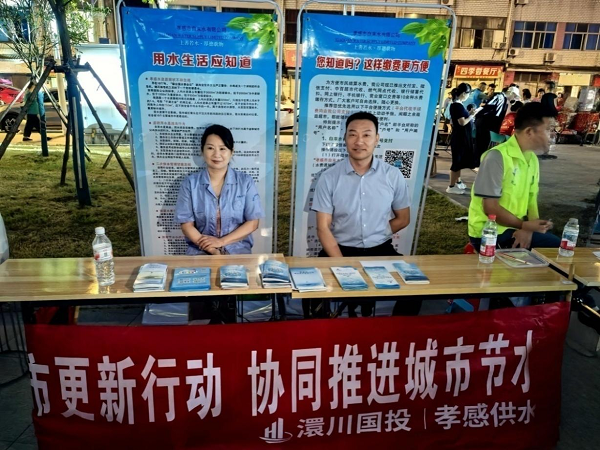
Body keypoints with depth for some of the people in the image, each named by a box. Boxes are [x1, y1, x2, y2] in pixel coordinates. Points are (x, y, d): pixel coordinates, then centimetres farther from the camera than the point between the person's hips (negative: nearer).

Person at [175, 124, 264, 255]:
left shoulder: (245, 181, 1)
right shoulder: (190, 183, 1)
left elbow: (252, 223, -1)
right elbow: (186, 224, -1)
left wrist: (221, 241, -12)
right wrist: (212, 250, -15)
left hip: (238, 249, 0)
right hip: (200, 250, 0)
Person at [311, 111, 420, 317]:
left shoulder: (393, 175, -2)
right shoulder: (329, 178, -7)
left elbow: (403, 219, 10)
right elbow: (323, 228, -8)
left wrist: (375, 235, -2)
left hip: (381, 250, 2)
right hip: (340, 250, -1)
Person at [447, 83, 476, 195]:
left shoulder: (456, 104, 11)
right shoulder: (458, 105, -18)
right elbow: (462, 122, -23)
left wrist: (469, 114, 7)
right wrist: (471, 115, -11)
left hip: (461, 137, 10)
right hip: (460, 137, -10)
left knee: (459, 160, 19)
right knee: (457, 161, -4)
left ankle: (458, 182, 31)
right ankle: (451, 186, 2)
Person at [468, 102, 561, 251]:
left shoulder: (532, 159, 7)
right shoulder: (497, 157, -19)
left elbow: (531, 200, 7)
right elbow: (490, 208, -21)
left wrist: (528, 229, -12)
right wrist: (524, 225, -14)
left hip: (515, 228, 8)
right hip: (489, 232, -8)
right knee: (554, 247, -13)